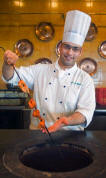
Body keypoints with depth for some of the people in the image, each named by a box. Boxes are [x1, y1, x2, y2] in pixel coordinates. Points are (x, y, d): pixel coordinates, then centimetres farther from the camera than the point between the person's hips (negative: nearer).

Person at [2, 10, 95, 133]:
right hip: (37, 134, 1)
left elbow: (86, 111, -6)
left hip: (70, 136, 0)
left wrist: (67, 121, -25)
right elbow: (11, 77, 7)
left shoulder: (85, 79, 3)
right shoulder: (40, 70, 8)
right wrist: (8, 63, -14)